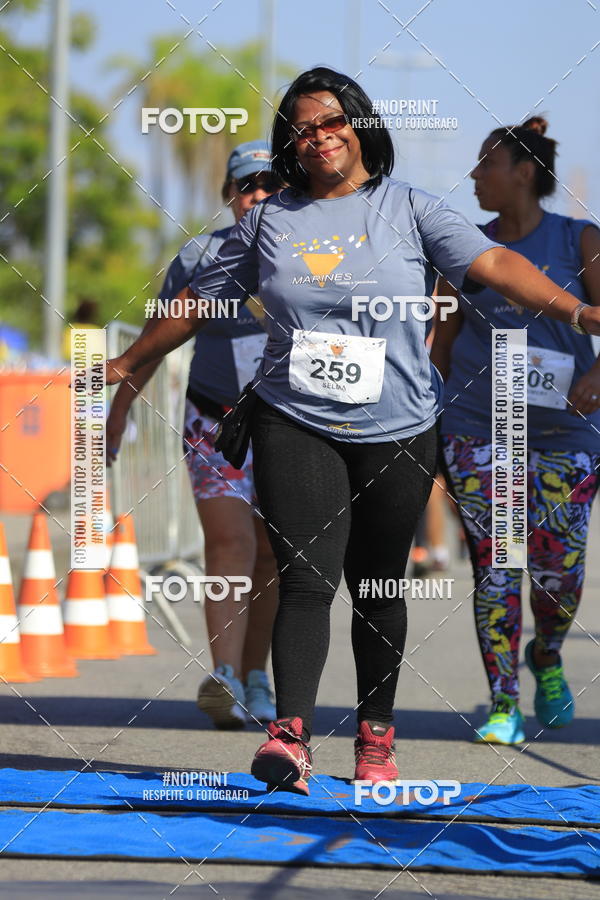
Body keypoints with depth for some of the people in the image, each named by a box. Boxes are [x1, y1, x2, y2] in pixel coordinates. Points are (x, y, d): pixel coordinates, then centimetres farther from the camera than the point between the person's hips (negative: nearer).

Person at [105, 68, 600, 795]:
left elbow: (492, 264, -7)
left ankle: (375, 736, 18)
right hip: (295, 427, 0)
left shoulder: (408, 209, 3)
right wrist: (125, 365, 23)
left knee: (378, 590, 7)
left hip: (396, 432, 0)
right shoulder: (269, 221, 8)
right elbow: (199, 300, 18)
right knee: (306, 579, -13)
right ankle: (290, 735, -23)